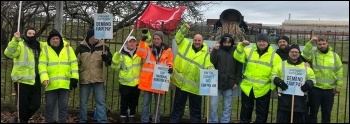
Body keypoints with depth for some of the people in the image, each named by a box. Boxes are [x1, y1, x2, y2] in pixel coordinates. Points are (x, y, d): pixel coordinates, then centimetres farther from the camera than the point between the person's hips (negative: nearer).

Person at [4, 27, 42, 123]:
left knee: (36, 104, 8)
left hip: (35, 81, 6)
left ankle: (18, 119, 29)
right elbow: (9, 53, -22)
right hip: (22, 81, -6)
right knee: (23, 105, 1)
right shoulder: (20, 44, -4)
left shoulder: (38, 46, 14)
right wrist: (15, 40, -35)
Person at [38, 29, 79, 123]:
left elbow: (74, 64, 6)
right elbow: (42, 66, -4)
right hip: (51, 84, -1)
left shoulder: (68, 49, 10)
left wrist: (74, 78, -3)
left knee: (63, 106, 8)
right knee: (49, 106, 6)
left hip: (65, 84, 1)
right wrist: (44, 78, -18)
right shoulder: (45, 50, 5)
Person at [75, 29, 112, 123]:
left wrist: (106, 59, -16)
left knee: (101, 102, 2)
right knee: (83, 102, 10)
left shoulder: (103, 47, 3)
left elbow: (110, 62, 8)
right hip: (84, 79, 0)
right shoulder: (81, 47, 0)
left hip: (98, 79, 0)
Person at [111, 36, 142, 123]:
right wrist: (116, 59, -21)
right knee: (124, 102, 8)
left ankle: (132, 116, 29)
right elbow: (116, 67, -3)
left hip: (137, 83, 2)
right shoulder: (122, 54, -6)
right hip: (125, 83, -2)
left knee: (134, 102, 14)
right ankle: (123, 117, 22)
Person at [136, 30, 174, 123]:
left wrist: (170, 68, -15)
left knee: (158, 104, 9)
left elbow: (170, 63, 8)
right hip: (147, 80, 0)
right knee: (146, 103, 5)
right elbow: (140, 54, -13)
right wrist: (142, 41, -23)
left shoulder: (168, 50, 5)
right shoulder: (148, 48, 6)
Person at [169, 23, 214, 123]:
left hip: (195, 86, 0)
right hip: (181, 83, 0)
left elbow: (209, 66, -2)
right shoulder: (186, 45, 5)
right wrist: (184, 28, -11)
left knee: (195, 109, 11)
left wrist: (210, 70, -24)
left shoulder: (206, 53, 2)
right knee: (178, 106, 12)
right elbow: (178, 37, 2)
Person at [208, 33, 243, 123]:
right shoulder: (218, 51, 5)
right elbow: (211, 62, -6)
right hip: (216, 82, 0)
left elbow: (239, 68, 6)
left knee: (227, 107, 8)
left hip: (229, 84, 0)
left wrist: (237, 81, 1)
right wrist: (215, 50, -12)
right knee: (213, 105, 1)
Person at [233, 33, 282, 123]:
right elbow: (238, 57, -3)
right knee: (246, 111, 15)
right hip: (247, 87, 2)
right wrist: (241, 46, -16)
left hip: (263, 89, -1)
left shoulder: (274, 56, -3)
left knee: (261, 112, 12)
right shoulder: (249, 51, 3)